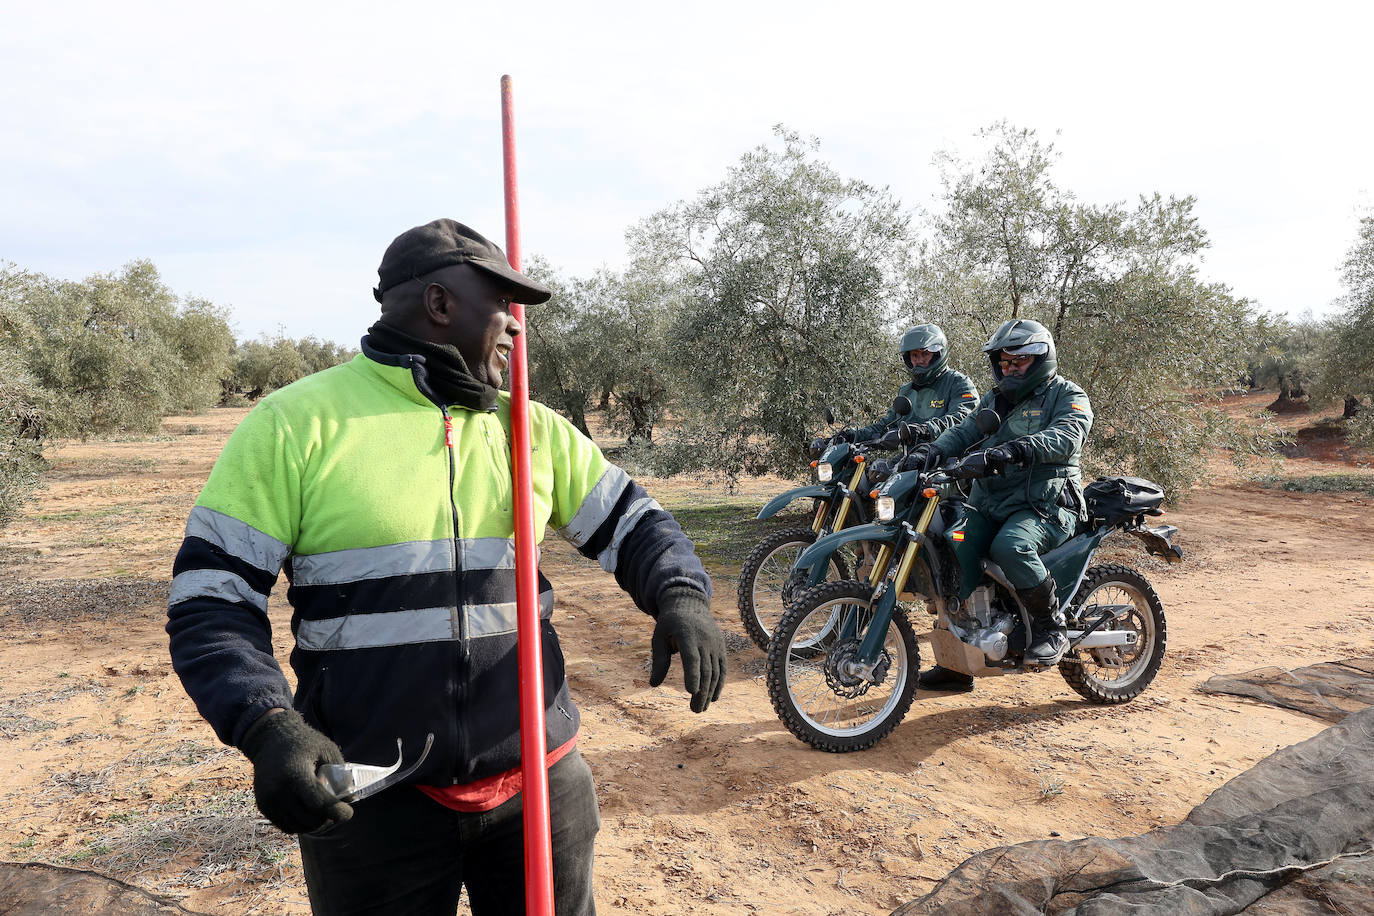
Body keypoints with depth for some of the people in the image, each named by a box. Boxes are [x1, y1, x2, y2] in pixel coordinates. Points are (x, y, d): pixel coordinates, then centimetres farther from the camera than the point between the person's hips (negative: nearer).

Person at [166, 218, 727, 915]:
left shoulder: (532, 430, 6)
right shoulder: (296, 423, -7)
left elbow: (633, 523, 9)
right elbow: (210, 599, -6)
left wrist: (681, 595, -12)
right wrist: (267, 726, -21)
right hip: (368, 799, -3)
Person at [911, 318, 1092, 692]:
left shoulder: (1067, 396, 1)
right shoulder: (995, 400, 23)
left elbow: (1066, 436, -20)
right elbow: (965, 430, 8)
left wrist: (1014, 449, -39)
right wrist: (936, 449, -16)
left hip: (1046, 505, -6)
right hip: (989, 503, 6)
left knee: (1010, 546, -36)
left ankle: (1051, 627, -13)